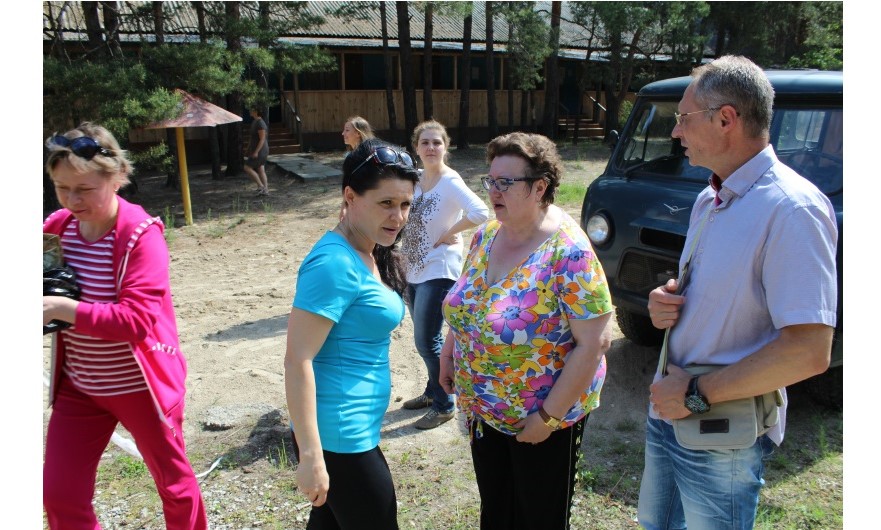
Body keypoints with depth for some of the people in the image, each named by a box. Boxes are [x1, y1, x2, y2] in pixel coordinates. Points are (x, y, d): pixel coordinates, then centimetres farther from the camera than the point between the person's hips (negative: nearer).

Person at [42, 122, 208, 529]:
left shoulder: (141, 235, -22)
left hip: (141, 385, -5)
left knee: (173, 483, 16)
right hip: (77, 386, 5)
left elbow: (138, 318, -28)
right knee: (60, 495, 10)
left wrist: (64, 309, -33)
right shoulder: (57, 226, -4)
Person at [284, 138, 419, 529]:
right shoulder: (335, 263, -22)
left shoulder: (371, 255, 7)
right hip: (340, 438, -9)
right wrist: (311, 455, -22)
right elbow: (298, 360, -23)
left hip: (354, 429, 9)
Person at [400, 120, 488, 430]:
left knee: (427, 340, -3)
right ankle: (432, 392, 39)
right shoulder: (416, 179, 4)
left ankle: (444, 406, 15)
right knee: (424, 338, 19)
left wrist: (448, 234, -20)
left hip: (439, 271, -8)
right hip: (414, 270, 8)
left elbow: (480, 213, -33)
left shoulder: (450, 182, -18)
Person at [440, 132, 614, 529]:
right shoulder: (486, 235, -2)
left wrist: (549, 415, -22)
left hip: (542, 419, -6)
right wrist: (448, 353, 9)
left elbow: (595, 342, -25)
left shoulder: (569, 252, -24)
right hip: (481, 410, 6)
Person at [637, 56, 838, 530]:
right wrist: (666, 302, -4)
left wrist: (697, 394, -20)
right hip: (667, 411, 8)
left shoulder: (792, 209, -22)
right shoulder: (709, 200, 7)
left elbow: (809, 352, -27)